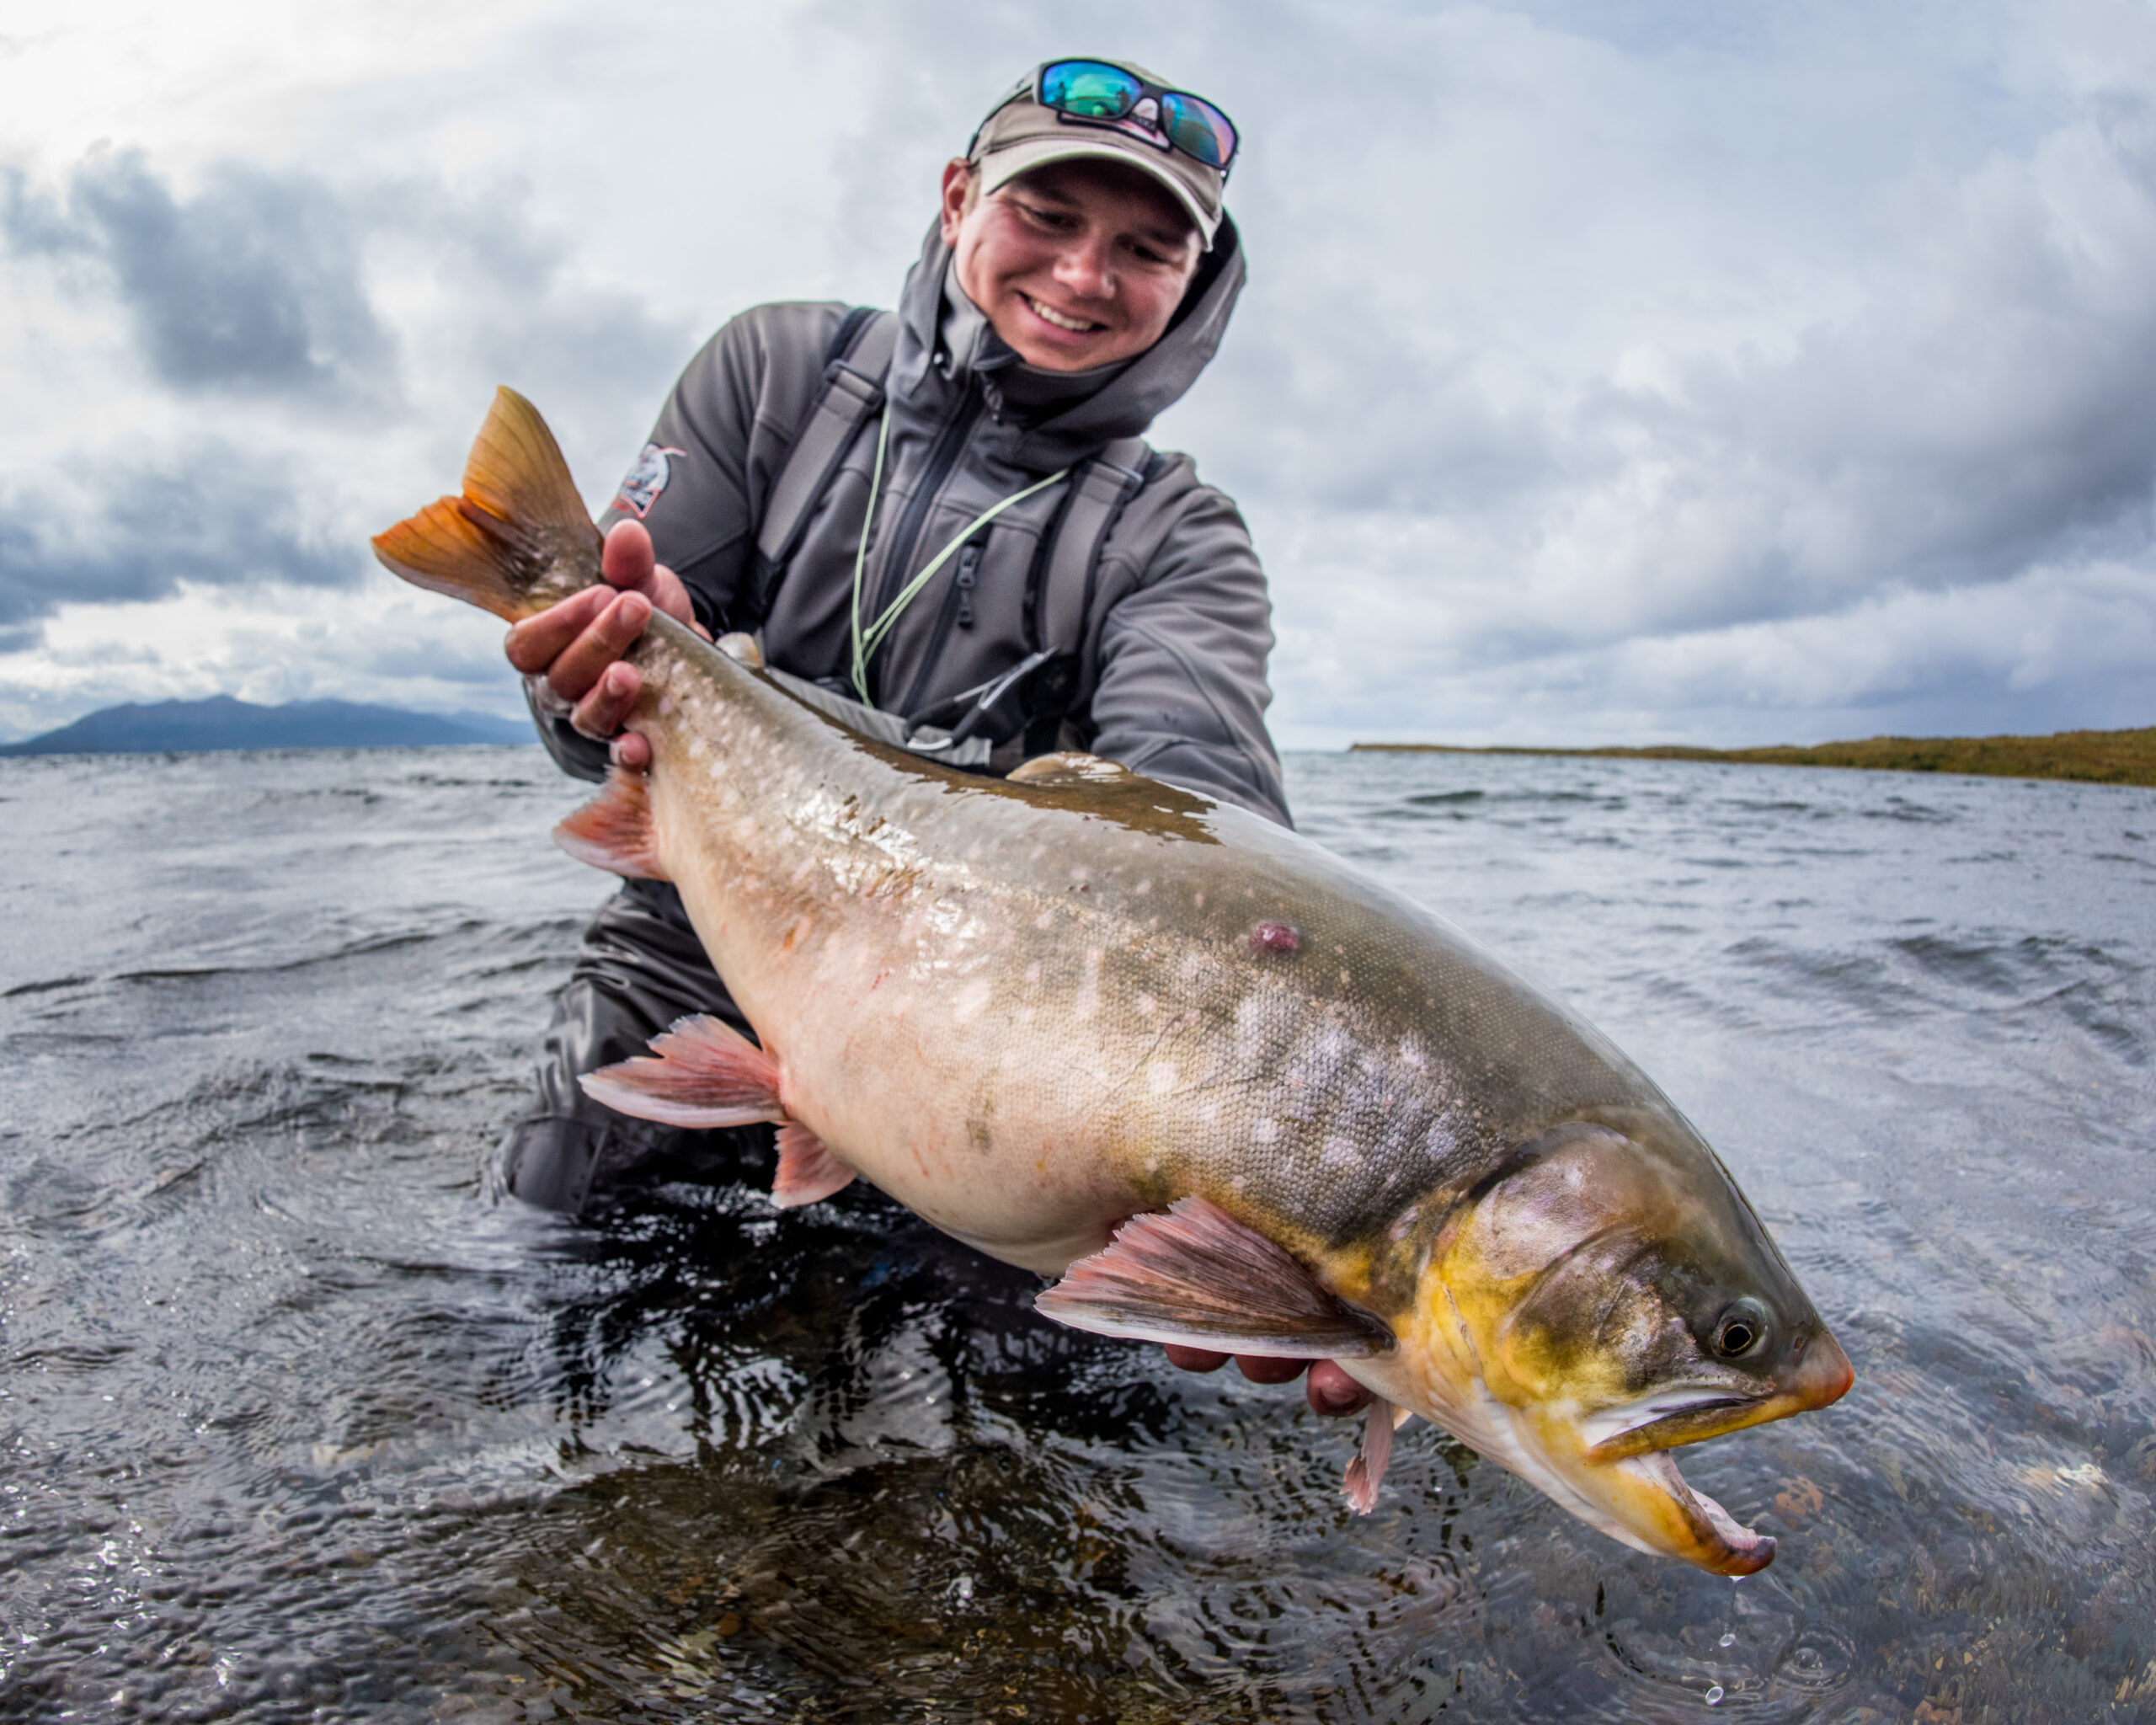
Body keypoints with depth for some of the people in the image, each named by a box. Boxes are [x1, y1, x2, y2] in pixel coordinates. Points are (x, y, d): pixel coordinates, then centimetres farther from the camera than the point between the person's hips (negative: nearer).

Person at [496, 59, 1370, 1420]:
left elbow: (1204, 801, -26)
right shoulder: (781, 371, -1)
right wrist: (607, 684, -34)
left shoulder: (1176, 539, -6)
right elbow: (598, 648, -5)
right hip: (684, 972, 2)